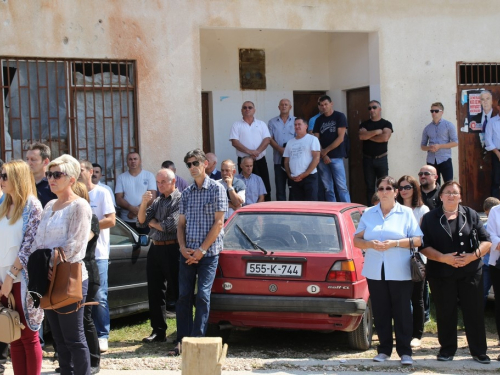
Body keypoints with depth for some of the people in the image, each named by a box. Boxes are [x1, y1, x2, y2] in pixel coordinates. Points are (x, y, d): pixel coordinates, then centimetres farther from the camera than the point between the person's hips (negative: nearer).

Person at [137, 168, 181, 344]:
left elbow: (170, 225, -16)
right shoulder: (157, 201, 16)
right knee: (155, 292, 9)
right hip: (155, 249, 7)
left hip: (172, 249, -7)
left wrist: (152, 223, 1)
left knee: (176, 292, -4)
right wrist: (144, 204, -6)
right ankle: (158, 331, 16)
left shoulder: (180, 200, -6)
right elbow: (141, 221, 11)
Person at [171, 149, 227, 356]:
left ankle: (197, 339, -4)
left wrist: (202, 249, -12)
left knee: (203, 296, -7)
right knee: (184, 295, 2)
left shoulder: (216, 189, -2)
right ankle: (182, 340, 6)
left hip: (208, 252, -5)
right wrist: (183, 247, -3)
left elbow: (218, 223, -8)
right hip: (187, 252, 5)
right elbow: (181, 223, 14)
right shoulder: (186, 193, 14)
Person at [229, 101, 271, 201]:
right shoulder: (237, 125, 6)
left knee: (265, 186, 0)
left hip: (260, 160, 2)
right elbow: (234, 142, -5)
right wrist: (248, 151, -18)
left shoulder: (261, 124, 12)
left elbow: (267, 139, 0)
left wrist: (257, 151, -17)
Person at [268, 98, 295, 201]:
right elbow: (270, 139, 4)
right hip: (278, 159, 1)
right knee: (280, 186, 2)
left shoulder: (296, 121, 8)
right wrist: (280, 149, -13)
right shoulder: (272, 122, 11)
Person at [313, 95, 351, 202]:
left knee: (341, 186, -9)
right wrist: (323, 155, -6)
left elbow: (340, 138, -6)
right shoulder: (319, 120, 13)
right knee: (327, 188, 4)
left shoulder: (339, 116, 1)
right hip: (322, 158, 4)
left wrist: (326, 151, -7)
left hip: (336, 157, -4)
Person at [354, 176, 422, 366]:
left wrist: (395, 243, -15)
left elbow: (418, 240, -3)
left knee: (402, 312, -2)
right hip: (375, 272, 3)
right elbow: (356, 240, 10)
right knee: (380, 312, 6)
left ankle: (405, 352, 4)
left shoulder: (406, 213, 3)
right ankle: (384, 349, 15)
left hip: (400, 272, -3)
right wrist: (370, 244, -11)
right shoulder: (368, 213, 11)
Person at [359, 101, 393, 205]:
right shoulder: (364, 124, 11)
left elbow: (385, 137, -15)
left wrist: (368, 136, -5)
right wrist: (376, 132, -11)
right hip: (368, 159, 2)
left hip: (381, 158, -2)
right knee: (369, 187, 4)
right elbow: (361, 136, -9)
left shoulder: (386, 124, 4)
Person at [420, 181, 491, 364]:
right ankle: (447, 349, 20)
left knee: (474, 311, 0)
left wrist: (473, 255, -14)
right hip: (441, 274, 0)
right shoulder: (430, 218, 4)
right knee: (445, 312, 5)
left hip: (470, 272, 0)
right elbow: (424, 246, -2)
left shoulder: (471, 215, 6)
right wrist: (444, 258, -17)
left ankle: (479, 351, 10)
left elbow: (486, 241, 4)